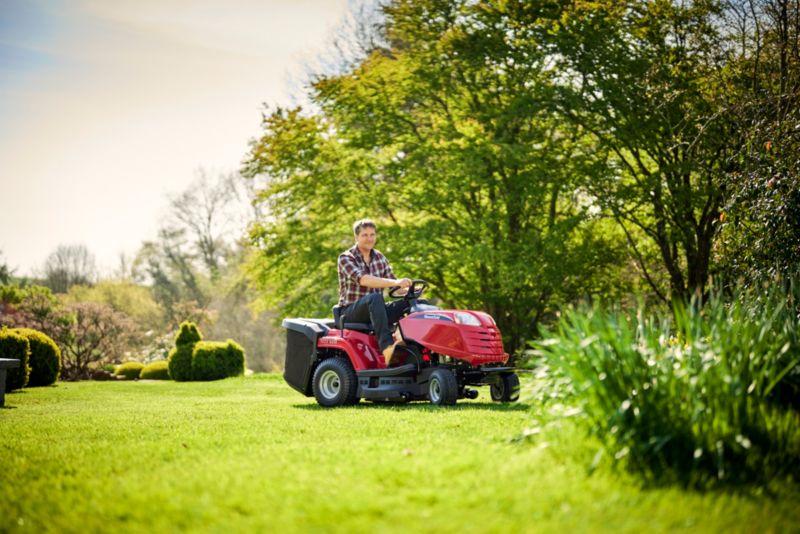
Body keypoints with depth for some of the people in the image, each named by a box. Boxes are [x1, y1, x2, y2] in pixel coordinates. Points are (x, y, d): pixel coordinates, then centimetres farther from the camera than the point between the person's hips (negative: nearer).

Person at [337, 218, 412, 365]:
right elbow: (362, 279, -26)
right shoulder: (346, 258, -8)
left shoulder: (380, 258, 11)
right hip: (350, 312, -6)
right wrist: (395, 282, -37)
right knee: (375, 298, -38)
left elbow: (394, 285, 7)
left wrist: (407, 289, -17)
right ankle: (387, 347, -51)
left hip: (374, 311, 6)